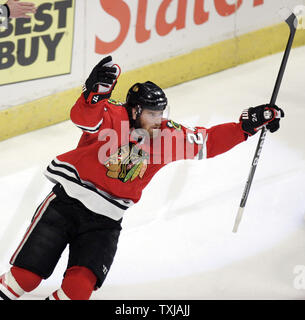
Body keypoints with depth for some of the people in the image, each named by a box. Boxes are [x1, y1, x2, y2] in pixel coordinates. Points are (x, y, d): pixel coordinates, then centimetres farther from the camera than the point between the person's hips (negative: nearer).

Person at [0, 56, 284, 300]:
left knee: (80, 286, -15)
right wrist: (96, 92, -53)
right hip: (67, 200, -3)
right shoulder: (112, 117, -14)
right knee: (26, 274, -6)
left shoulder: (167, 136, 1)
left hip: (105, 221, 4)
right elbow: (83, 117, -34)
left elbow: (209, 141, 6)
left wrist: (248, 125, -2)